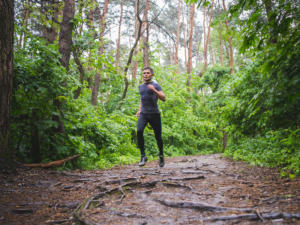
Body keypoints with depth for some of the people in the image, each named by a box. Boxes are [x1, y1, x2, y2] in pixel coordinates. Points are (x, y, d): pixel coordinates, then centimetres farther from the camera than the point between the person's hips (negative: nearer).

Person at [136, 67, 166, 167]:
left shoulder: (156, 86, -1)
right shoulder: (141, 86, 16)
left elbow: (163, 98, -13)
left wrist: (154, 90, -25)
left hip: (154, 114, -3)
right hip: (143, 114, 3)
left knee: (158, 136, 1)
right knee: (139, 131, -22)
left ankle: (161, 155, 25)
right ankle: (143, 156, -17)